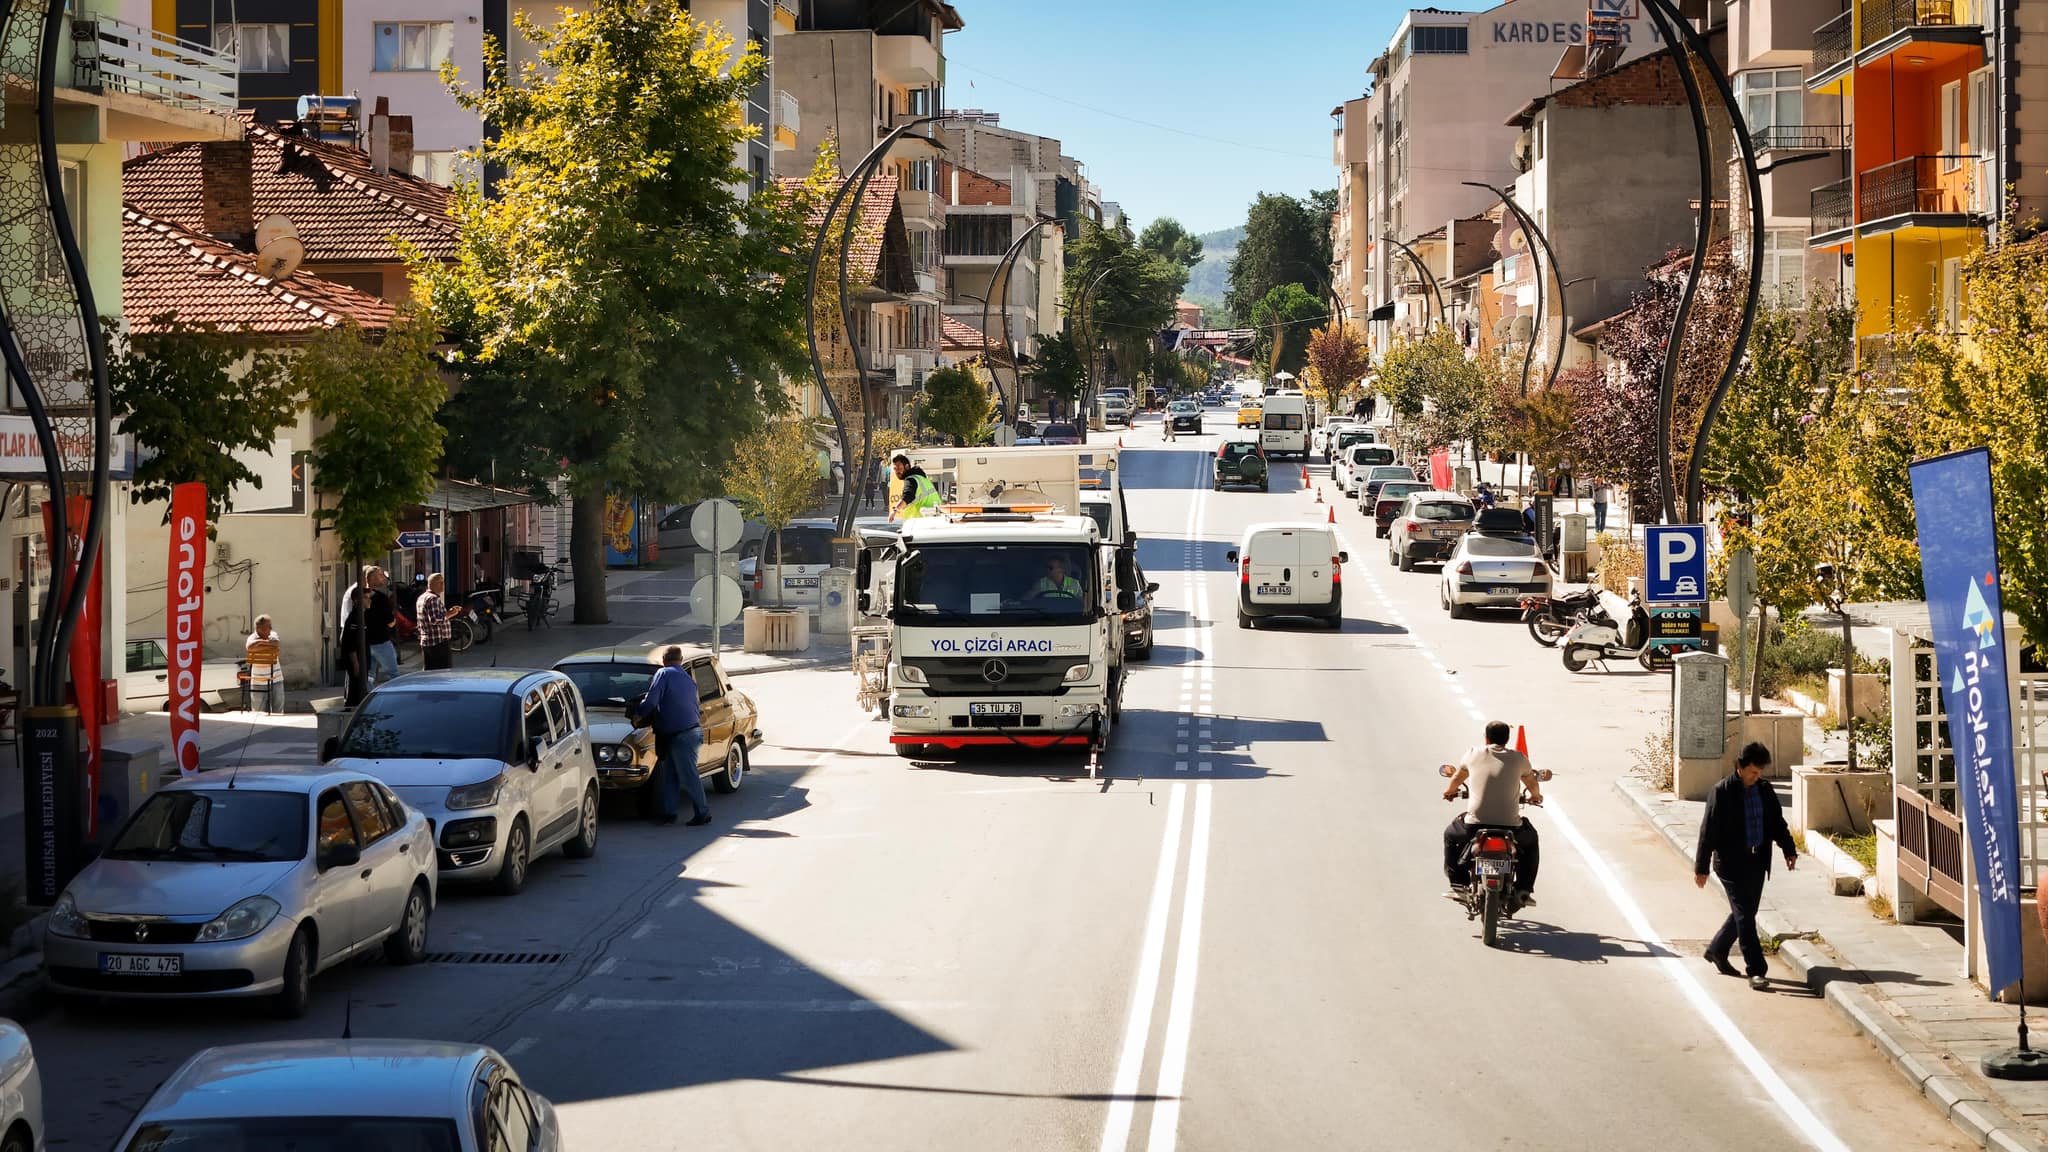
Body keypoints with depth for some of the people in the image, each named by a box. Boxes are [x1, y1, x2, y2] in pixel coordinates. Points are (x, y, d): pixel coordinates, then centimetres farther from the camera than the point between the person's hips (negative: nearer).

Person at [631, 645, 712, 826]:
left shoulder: (664, 674, -7)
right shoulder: (688, 678, 16)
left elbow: (651, 700, -14)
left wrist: (638, 716, 3)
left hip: (680, 735, -8)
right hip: (693, 729, 8)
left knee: (688, 776, -2)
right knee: (669, 775, 12)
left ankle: (703, 813, 2)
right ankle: (668, 812, 13)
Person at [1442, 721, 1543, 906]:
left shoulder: (1474, 754, 6)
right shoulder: (1518, 758, 5)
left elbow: (1457, 777, 27)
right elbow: (1532, 783, 24)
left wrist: (1451, 791, 51)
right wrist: (1536, 796, 50)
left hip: (1475, 824, 0)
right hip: (1510, 826, 0)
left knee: (1451, 835, 32)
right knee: (1530, 840, 33)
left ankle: (1458, 884, 23)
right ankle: (1524, 890, 24)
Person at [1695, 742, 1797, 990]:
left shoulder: (1764, 791, 7)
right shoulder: (1722, 792, -10)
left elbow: (1777, 823, 16)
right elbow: (1708, 830, -9)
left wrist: (1789, 850, 2)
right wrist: (1701, 868, -9)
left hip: (1757, 861, 6)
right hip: (1731, 863, -6)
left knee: (1744, 913, 14)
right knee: (1745, 916, -8)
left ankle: (1716, 951, 35)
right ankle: (1756, 971, -8)